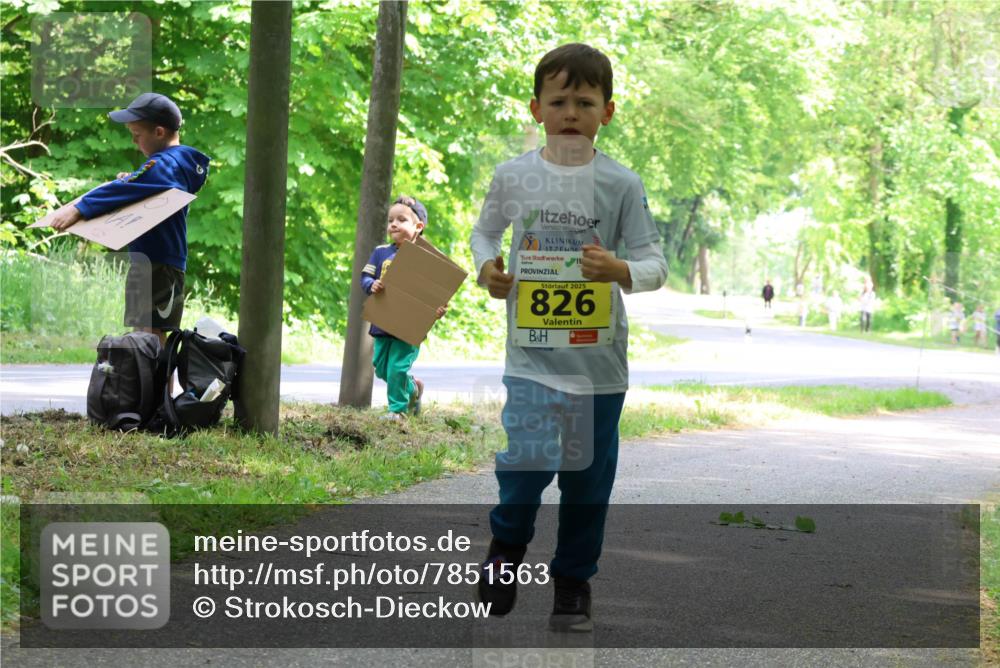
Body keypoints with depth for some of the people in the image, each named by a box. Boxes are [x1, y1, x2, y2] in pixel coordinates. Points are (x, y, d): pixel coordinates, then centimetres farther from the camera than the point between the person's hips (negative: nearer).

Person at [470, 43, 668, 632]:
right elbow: (485, 230, 19)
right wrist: (487, 267, -1)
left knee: (588, 475, 8)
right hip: (531, 351, 0)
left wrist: (621, 270, -24)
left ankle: (574, 582, 27)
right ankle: (506, 546, 17)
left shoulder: (621, 184, -4)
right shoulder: (513, 176, 1)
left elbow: (656, 264, -3)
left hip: (598, 357, 0)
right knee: (527, 461, -14)